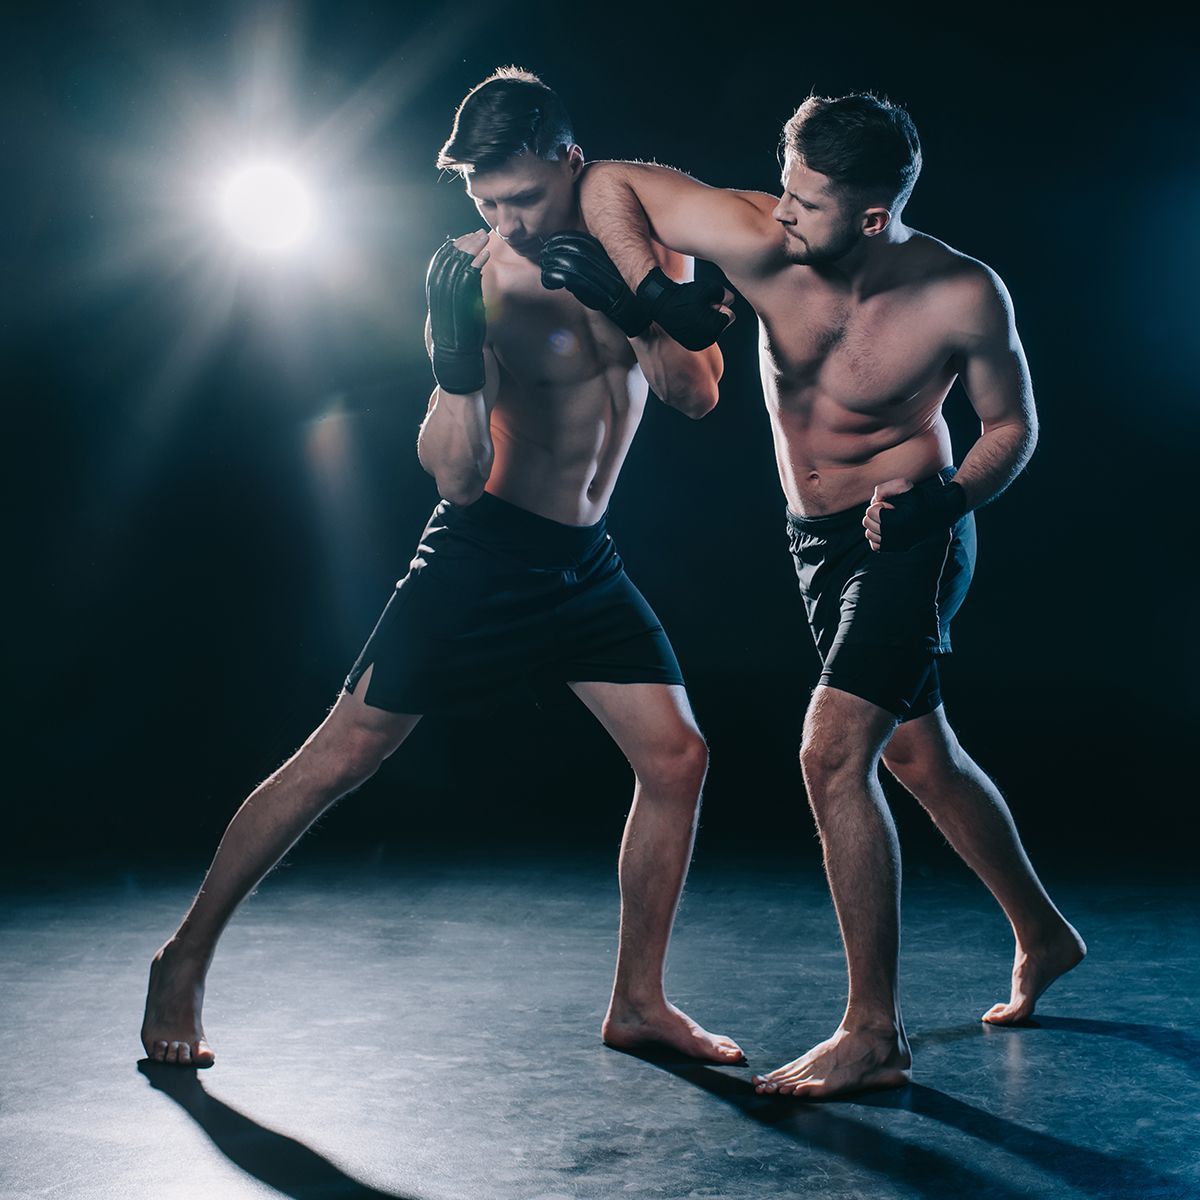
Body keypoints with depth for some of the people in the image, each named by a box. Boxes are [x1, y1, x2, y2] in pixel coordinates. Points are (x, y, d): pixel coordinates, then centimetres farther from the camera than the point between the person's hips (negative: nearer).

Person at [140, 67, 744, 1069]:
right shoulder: (482, 278, -14)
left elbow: (698, 395, -4)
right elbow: (454, 473, -18)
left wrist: (628, 303, -18)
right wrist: (458, 362, -34)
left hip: (584, 562, 5)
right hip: (480, 549, -5)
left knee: (677, 757, -1)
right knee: (339, 760, -2)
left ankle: (639, 1004, 12)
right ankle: (185, 961, 12)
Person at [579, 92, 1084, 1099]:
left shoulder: (963, 296, -22)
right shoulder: (762, 243, -18)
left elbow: (1013, 424, -5)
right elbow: (609, 183, -10)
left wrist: (950, 498, -23)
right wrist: (655, 293, -23)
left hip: (914, 534, -5)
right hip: (818, 539, 6)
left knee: (832, 754, -20)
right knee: (921, 757, 19)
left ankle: (875, 1036, -11)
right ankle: (1042, 935, 42)